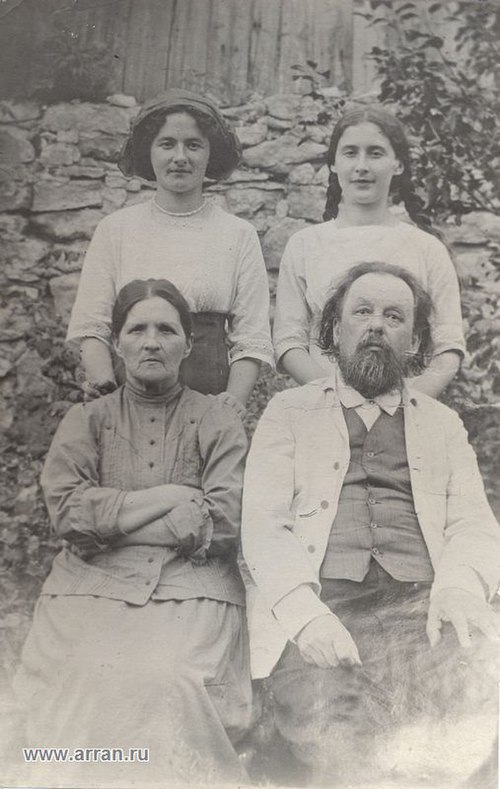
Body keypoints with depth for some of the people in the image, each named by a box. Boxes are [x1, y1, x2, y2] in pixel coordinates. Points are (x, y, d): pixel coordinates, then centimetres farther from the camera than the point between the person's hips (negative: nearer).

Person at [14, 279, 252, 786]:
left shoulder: (217, 420, 11)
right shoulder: (87, 419, 15)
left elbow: (224, 521, -3)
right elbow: (67, 511, -2)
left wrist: (110, 517, -3)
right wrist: (171, 497, -6)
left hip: (192, 587, -1)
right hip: (93, 587, 1)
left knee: (168, 679, -30)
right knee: (89, 679, -28)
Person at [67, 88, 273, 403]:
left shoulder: (239, 235, 6)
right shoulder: (115, 228, 7)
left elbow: (251, 342, 2)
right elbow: (91, 329, 5)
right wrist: (109, 393, -12)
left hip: (209, 398, 0)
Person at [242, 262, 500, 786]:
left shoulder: (442, 424, 24)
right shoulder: (288, 413, 15)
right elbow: (263, 524, 3)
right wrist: (306, 611, -16)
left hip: (421, 605, 3)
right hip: (314, 609, -2)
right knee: (339, 743, -31)